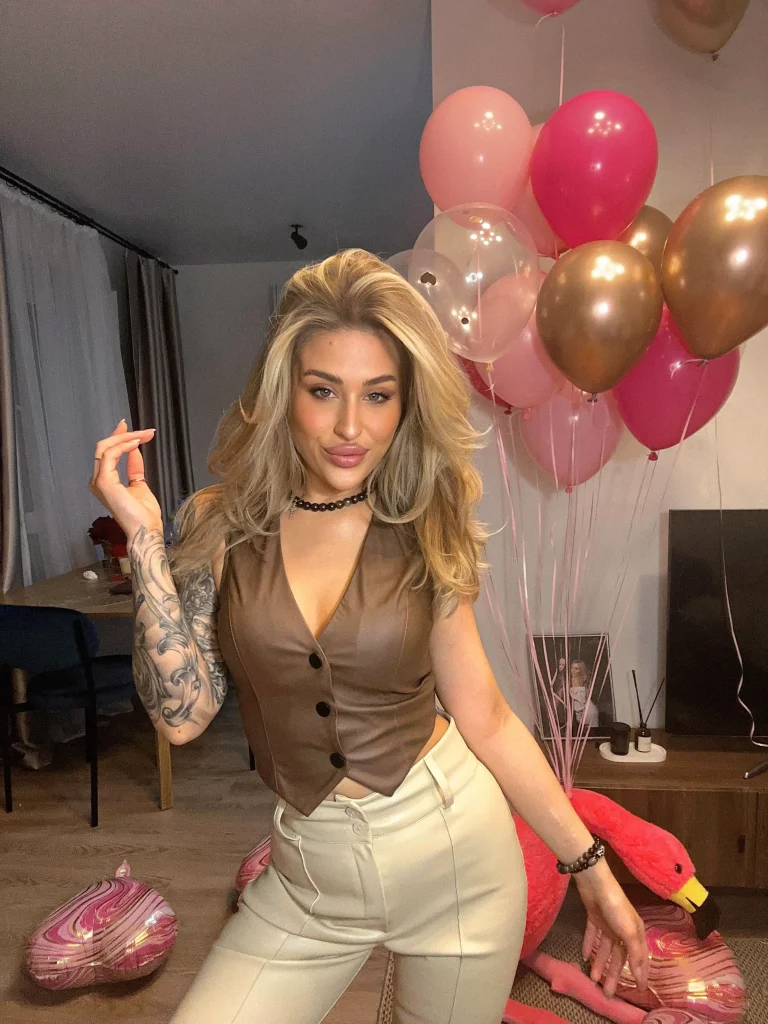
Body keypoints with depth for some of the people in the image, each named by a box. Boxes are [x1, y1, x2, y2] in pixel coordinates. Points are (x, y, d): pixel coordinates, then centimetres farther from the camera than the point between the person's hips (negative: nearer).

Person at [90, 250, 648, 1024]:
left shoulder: (424, 535, -8)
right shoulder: (222, 526, -7)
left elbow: (487, 720, -3)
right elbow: (181, 714, -13)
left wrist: (591, 869, 0)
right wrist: (144, 535, -17)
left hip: (455, 843, 0)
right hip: (308, 871, 1)